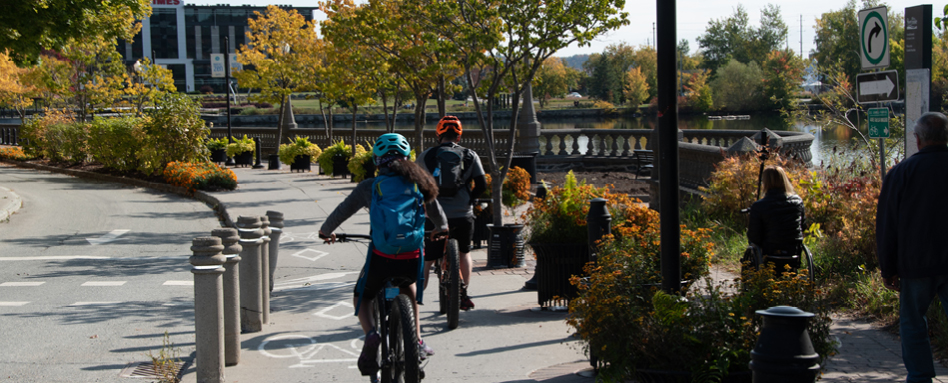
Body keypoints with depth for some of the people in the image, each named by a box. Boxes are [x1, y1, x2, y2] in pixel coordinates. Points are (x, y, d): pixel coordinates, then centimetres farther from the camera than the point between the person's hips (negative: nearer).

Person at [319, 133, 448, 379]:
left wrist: (326, 231, 33)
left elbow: (343, 210, 13)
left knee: (362, 297, 25)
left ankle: (370, 333, -5)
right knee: (408, 286, 37)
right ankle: (417, 340, 28)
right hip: (413, 261, 2)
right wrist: (441, 229, 48)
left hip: (381, 259, -2)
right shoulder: (419, 183, 11)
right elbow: (436, 211, 24)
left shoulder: (369, 186, 5)